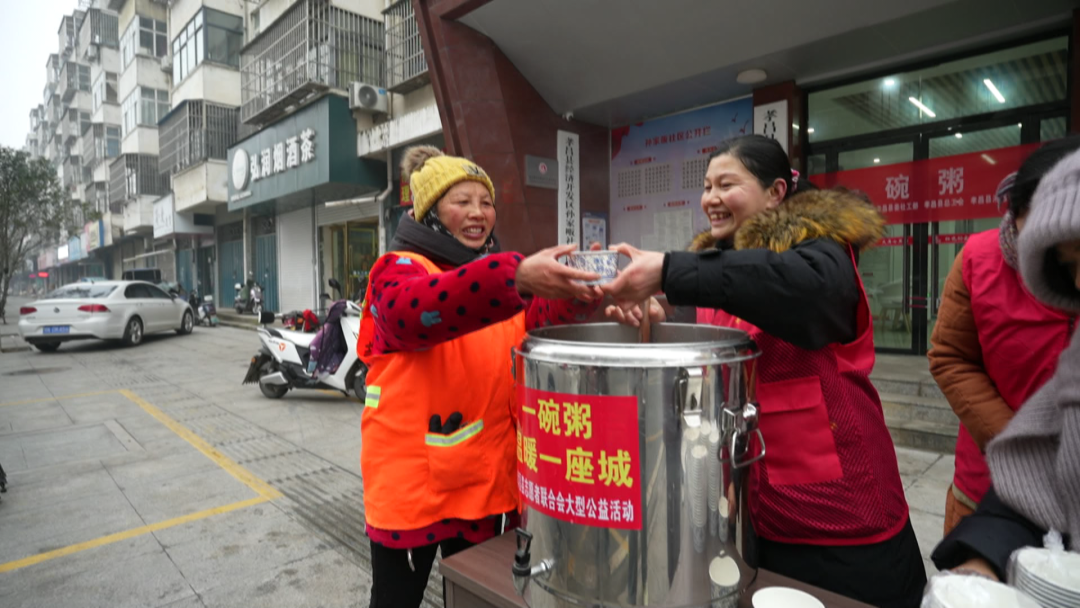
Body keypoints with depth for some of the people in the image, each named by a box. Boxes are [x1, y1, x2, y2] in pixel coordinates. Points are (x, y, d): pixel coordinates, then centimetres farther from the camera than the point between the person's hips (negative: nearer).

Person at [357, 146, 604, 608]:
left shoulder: (498, 273, 8)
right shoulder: (399, 270, -7)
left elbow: (544, 319, -10)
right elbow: (414, 311, -32)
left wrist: (584, 294, -32)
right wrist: (517, 278, -45)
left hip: (487, 481, 5)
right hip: (412, 480, -4)